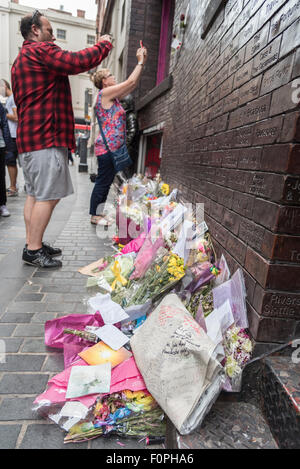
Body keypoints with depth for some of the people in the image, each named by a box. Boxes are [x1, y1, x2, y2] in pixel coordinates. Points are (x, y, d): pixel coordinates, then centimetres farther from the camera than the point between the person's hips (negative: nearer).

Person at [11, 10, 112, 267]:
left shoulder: (20, 60, 26)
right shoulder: (41, 51, -6)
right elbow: (80, 61, -14)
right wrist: (104, 44, 0)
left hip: (28, 138, 11)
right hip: (46, 137, -11)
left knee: (35, 194, 11)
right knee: (48, 196, -9)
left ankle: (32, 245, 17)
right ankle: (34, 250, -4)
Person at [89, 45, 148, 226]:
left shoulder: (113, 97, 21)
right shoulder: (105, 92, -6)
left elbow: (133, 85, 25)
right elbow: (131, 82, -7)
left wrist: (142, 63, 22)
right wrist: (141, 62, 5)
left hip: (113, 147, 10)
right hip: (108, 147, -10)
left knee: (106, 182, 11)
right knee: (103, 182, -6)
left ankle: (99, 213, 18)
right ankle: (94, 215, 2)